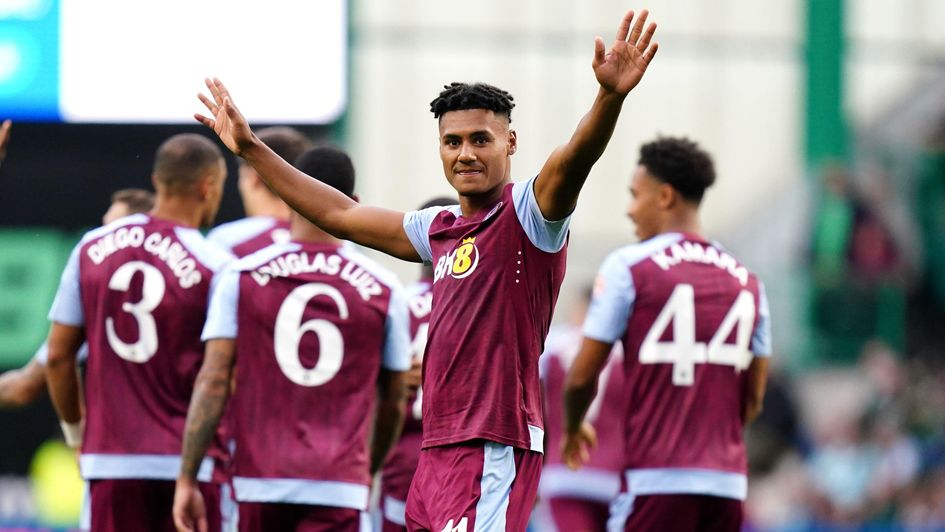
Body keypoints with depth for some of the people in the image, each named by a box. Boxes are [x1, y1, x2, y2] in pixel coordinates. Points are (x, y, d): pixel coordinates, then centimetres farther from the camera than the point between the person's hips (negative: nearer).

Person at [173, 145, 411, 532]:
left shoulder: (241, 278, 1)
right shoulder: (383, 290, 3)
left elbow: (213, 381, -5)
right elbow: (394, 401, 13)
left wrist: (187, 479, -2)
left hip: (261, 481, 1)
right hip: (340, 484, -1)